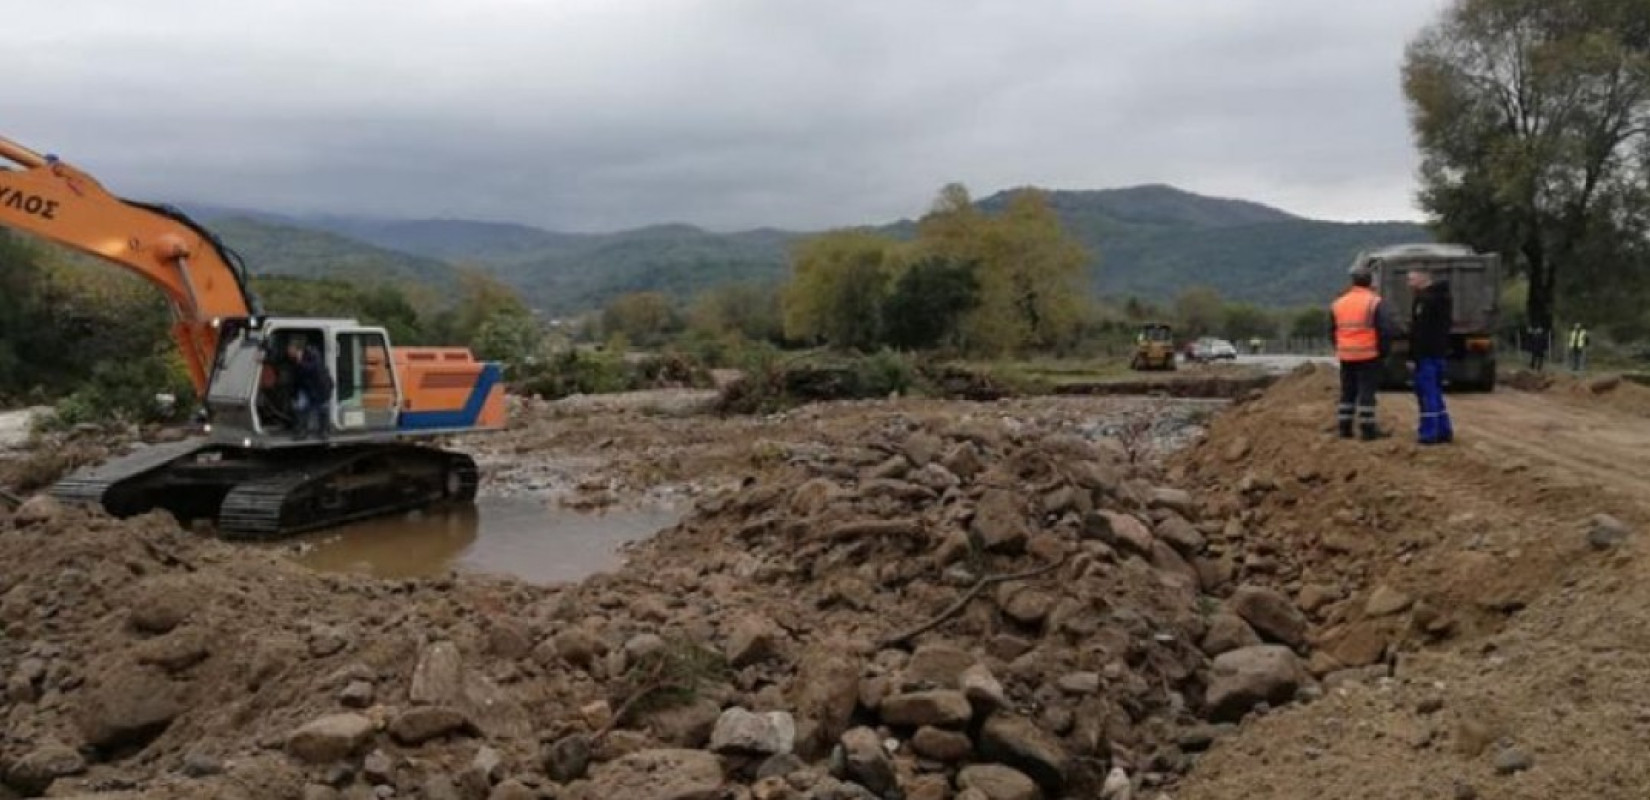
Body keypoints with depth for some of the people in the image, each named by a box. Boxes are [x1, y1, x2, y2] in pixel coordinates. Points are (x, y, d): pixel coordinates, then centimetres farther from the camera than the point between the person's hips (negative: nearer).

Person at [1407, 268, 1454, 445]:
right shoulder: (1441, 297, 17)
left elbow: (1420, 332, -21)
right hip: (1438, 353, 10)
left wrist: (1413, 356, -19)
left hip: (1427, 354, -10)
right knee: (1435, 392, 15)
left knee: (1426, 393, -7)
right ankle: (1444, 431, 18)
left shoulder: (1426, 300, -16)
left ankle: (1429, 432, -6)